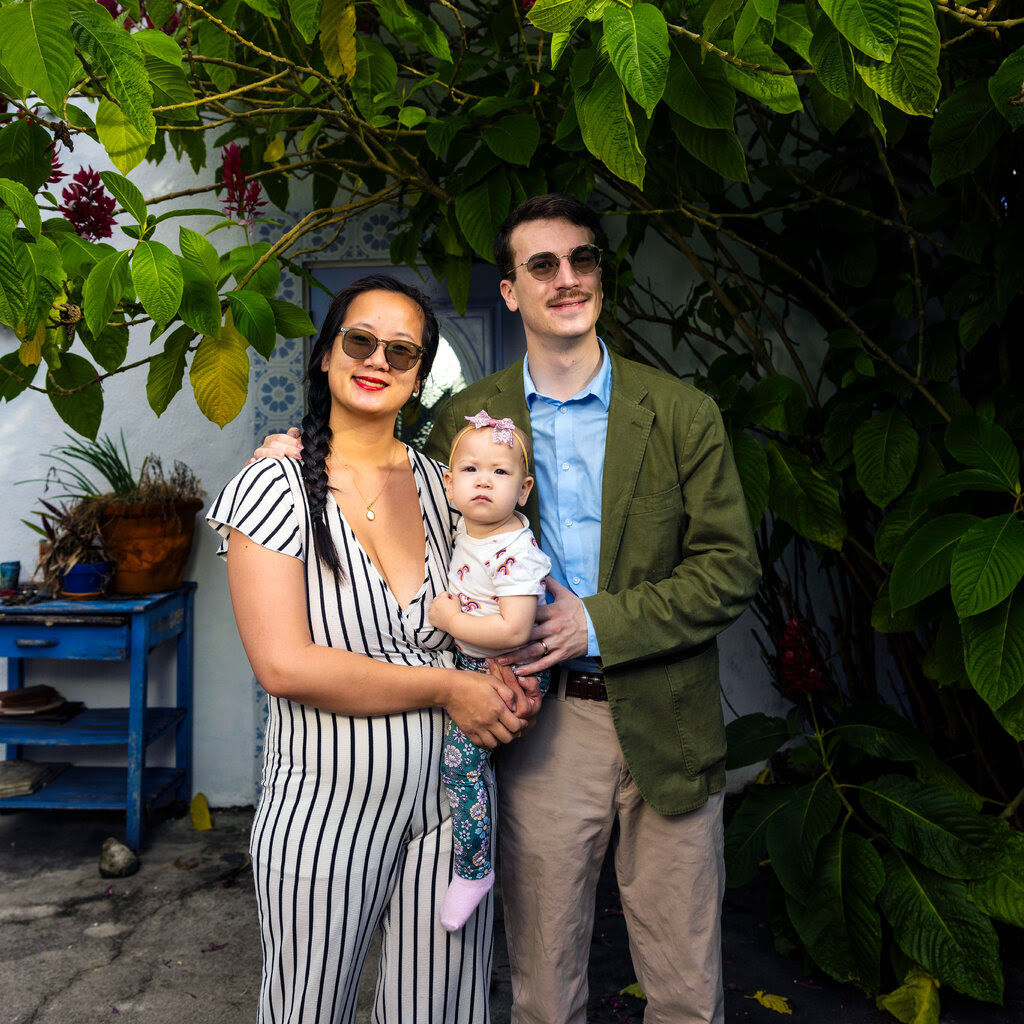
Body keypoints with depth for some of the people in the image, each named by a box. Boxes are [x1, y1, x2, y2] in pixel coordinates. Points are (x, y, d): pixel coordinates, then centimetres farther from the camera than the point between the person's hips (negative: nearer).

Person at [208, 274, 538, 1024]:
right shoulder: (276, 489, -9)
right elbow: (285, 665, -18)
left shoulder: (444, 486, 5)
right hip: (326, 812, -3)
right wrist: (445, 689, -17)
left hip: (450, 801, 4)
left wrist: (504, 675, -5)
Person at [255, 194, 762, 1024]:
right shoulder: (466, 419, 1)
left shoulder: (682, 412, -1)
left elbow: (731, 569, -4)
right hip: (541, 728, 0)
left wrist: (598, 621, -14)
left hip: (665, 728, 0)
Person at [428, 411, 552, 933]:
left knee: (459, 760, -12)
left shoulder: (515, 553, -27)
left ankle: (472, 869, 5)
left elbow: (513, 630, -32)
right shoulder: (466, 527, -1)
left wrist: (448, 619, -22)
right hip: (469, 661, 9)